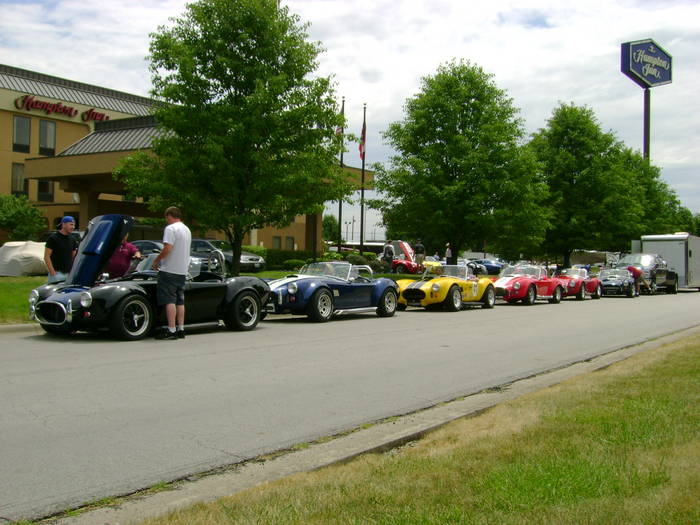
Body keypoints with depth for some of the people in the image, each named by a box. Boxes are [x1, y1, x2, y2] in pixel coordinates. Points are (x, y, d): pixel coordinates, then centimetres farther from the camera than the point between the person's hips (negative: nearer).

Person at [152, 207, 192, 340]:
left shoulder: (171, 228, -12)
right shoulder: (187, 230, 17)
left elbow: (167, 248, -21)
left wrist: (156, 260, -6)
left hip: (170, 270, -8)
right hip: (183, 271, 8)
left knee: (170, 301, -7)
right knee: (180, 301, 11)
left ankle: (171, 330, -9)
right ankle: (180, 330, 13)